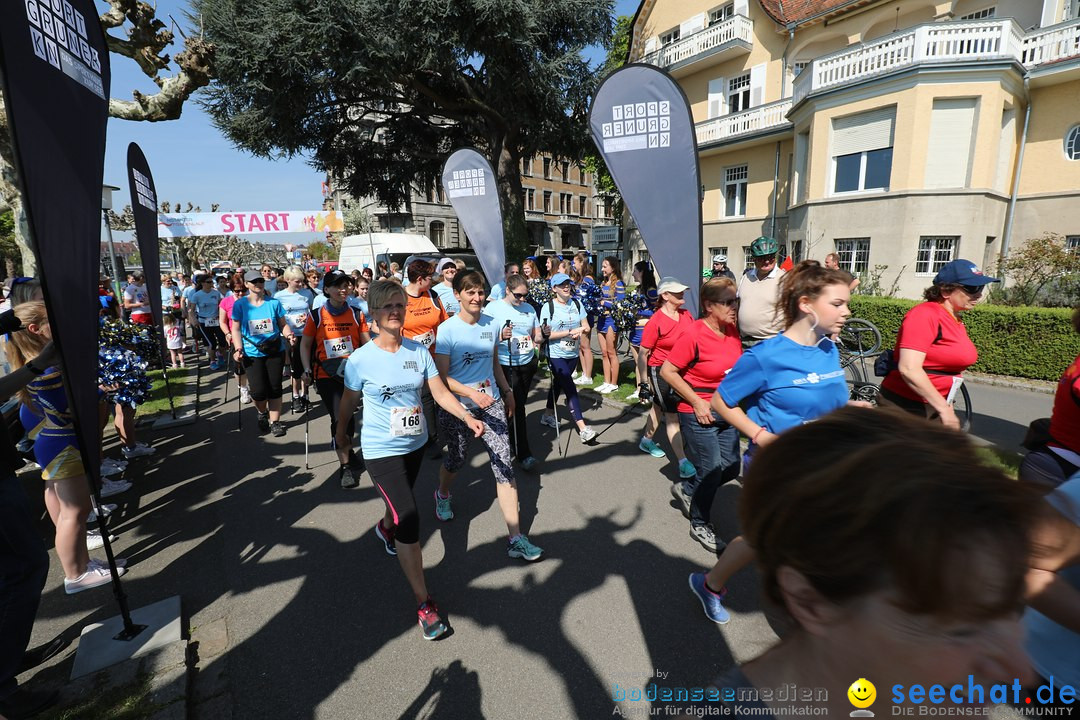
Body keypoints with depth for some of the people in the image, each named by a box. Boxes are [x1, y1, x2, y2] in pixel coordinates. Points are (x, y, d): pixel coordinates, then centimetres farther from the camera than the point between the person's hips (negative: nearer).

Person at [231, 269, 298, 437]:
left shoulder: (274, 303, 3)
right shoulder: (240, 305, 1)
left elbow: (283, 324, 7)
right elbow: (236, 329, 3)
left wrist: (289, 335, -13)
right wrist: (239, 349, -9)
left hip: (275, 352, 1)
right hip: (252, 354, -1)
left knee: (275, 388, 4)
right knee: (258, 391, -8)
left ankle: (274, 421, 17)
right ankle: (262, 413, 24)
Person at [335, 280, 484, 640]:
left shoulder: (419, 351, -6)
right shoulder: (360, 359, -15)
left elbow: (440, 393, -7)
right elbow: (348, 401, 0)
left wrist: (467, 416, -22)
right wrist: (341, 434, 13)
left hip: (416, 443, 5)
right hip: (381, 450, -4)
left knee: (400, 502, 28)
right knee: (408, 518, -11)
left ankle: (385, 527, 66)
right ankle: (424, 603, 2)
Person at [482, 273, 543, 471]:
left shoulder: (529, 308, 8)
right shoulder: (493, 308, -6)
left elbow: (536, 337, 13)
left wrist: (542, 336, -10)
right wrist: (501, 336, -27)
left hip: (528, 364, 5)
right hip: (506, 365, -5)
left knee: (518, 405, 15)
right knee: (517, 407, -6)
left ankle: (511, 442, 34)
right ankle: (523, 453, 2)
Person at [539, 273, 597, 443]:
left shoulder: (577, 303, 4)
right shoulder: (548, 307, -10)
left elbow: (586, 327, 6)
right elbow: (547, 334, -16)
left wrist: (580, 332, -18)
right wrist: (572, 331, -21)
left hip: (572, 354, 5)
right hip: (556, 355, -5)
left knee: (558, 384, 19)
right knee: (570, 388, -11)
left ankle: (548, 415, 38)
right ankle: (582, 428, -11)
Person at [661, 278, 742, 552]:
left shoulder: (732, 330, 0)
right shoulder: (694, 335, -20)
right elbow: (667, 371, -18)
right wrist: (697, 402, -18)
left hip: (726, 411, 7)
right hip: (699, 414, -7)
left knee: (731, 468, 13)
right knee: (711, 471, 2)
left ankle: (690, 488, 41)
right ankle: (700, 525, 26)